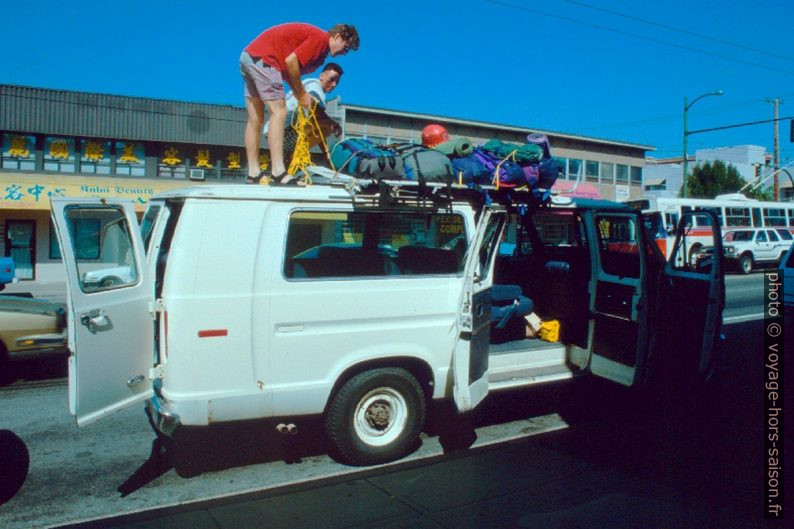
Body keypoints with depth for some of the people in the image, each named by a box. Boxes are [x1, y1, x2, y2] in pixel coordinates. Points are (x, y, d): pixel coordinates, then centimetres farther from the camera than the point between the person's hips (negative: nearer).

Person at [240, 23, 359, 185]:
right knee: (279, 112, -15)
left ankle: (253, 174, 8)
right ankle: (278, 172, -23)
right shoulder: (321, 38, -9)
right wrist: (302, 94, -9)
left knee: (255, 121, 7)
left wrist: (301, 95, 5)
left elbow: (289, 70, 16)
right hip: (262, 58, -10)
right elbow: (290, 61, -18)